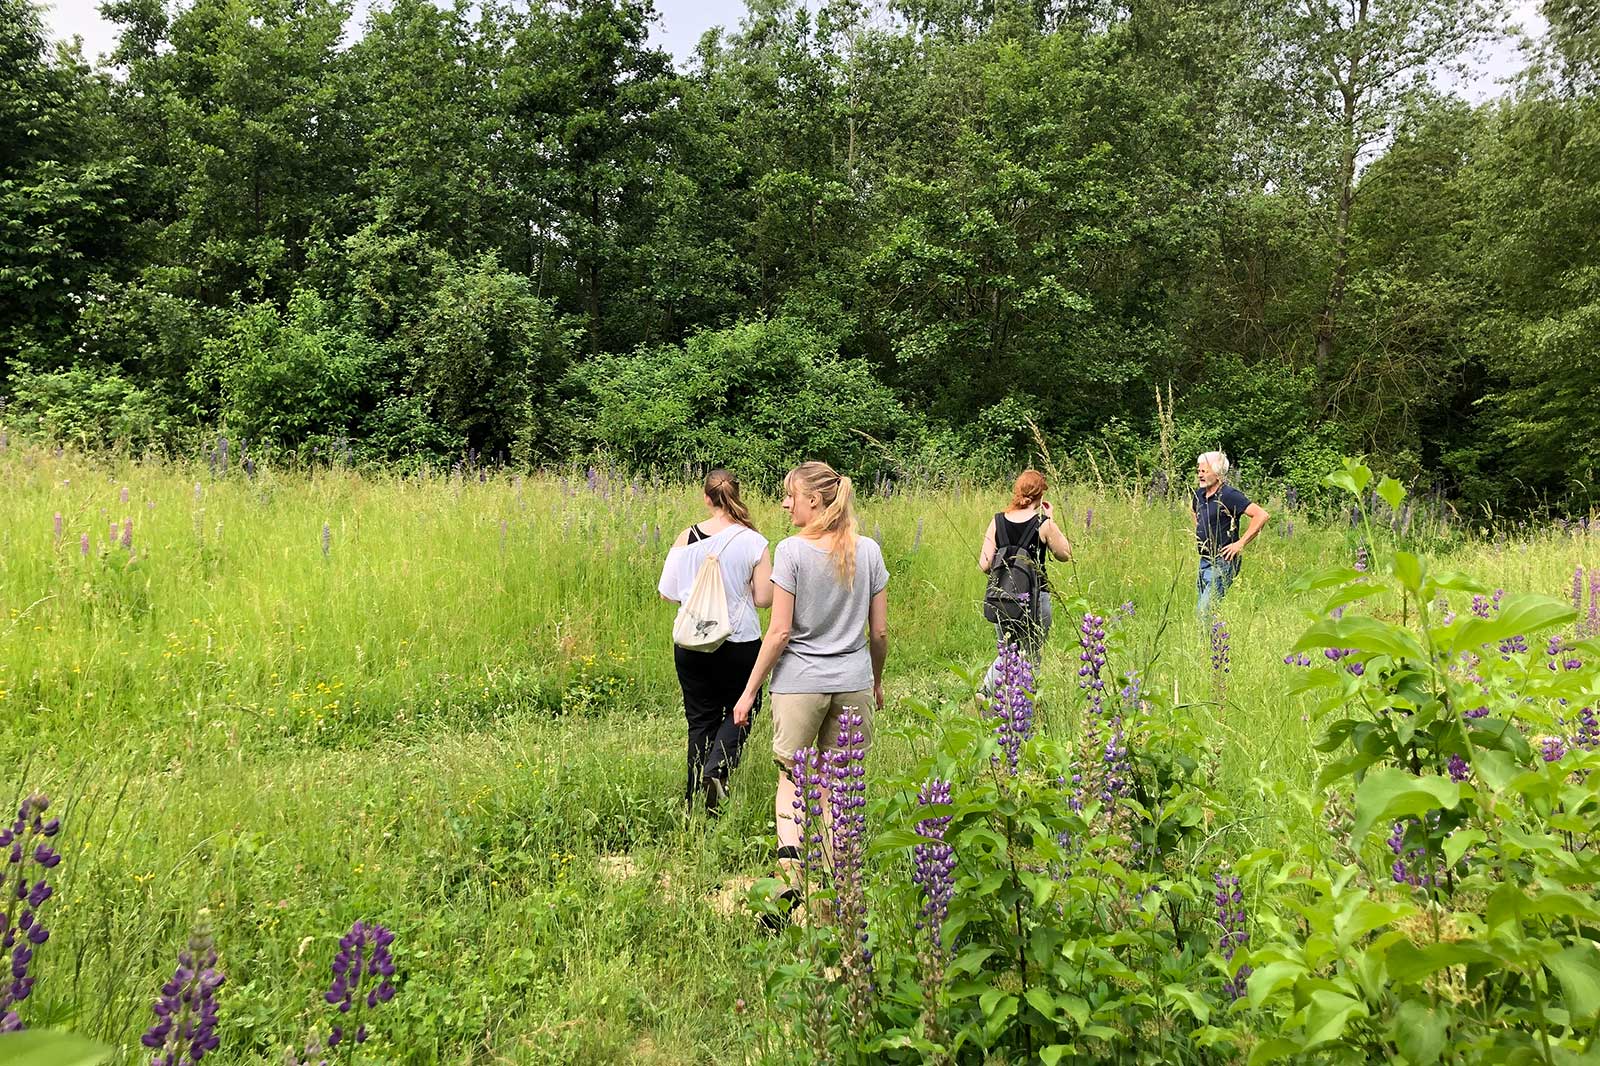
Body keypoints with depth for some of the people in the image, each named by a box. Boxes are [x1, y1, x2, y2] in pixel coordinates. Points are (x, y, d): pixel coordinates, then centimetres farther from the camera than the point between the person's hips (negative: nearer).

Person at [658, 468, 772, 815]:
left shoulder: (686, 538, -5)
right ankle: (716, 770, -8)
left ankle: (696, 799, 18)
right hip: (740, 644, -2)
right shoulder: (753, 542, -10)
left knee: (700, 719, 14)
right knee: (739, 711, 17)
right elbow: (764, 598, -8)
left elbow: (667, 593, 0)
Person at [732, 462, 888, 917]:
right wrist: (877, 681, 21)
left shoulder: (792, 551, -10)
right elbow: (880, 631, 5)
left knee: (791, 777, 12)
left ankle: (790, 869, -7)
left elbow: (780, 631, -12)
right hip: (853, 683, 3)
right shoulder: (868, 550, 1)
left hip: (799, 683, -3)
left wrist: (750, 691, -3)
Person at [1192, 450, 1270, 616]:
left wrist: (1240, 543, -21)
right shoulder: (1200, 494, 8)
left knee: (1206, 611, -13)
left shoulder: (1228, 495, -17)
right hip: (1204, 561, 9)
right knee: (1198, 610, 13)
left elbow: (1262, 515, -24)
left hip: (1222, 562, -9)